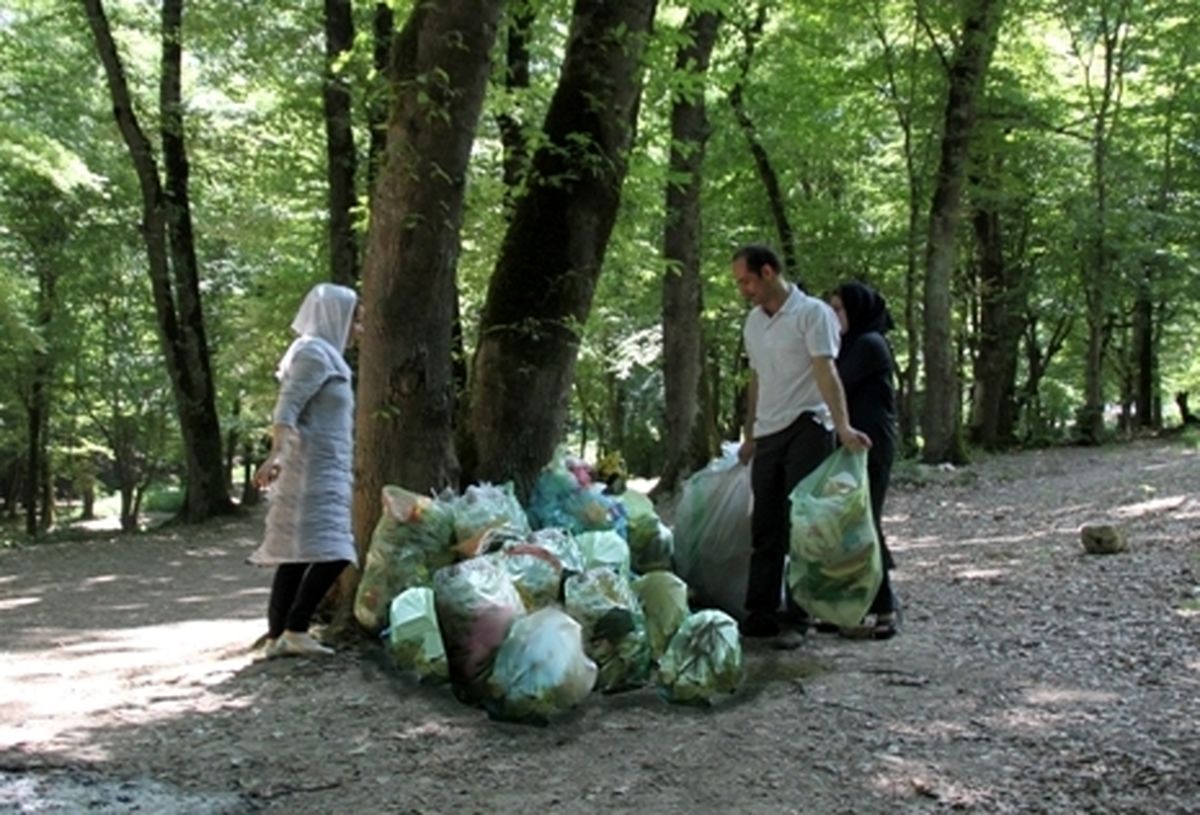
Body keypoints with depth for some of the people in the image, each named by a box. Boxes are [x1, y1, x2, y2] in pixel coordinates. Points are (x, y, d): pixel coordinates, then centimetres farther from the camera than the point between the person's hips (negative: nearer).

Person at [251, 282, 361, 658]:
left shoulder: (320, 353, 21)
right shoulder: (314, 353, -9)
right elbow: (286, 408, -21)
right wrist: (276, 454, -32)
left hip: (318, 471, 10)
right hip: (314, 470, -10)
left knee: (297, 554, 7)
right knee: (331, 552, -16)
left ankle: (277, 636, 9)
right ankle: (295, 630, -15)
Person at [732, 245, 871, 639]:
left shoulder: (812, 313, -7)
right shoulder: (753, 322, 15)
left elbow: (826, 371, -19)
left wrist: (842, 426, -30)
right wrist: (749, 436, 22)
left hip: (806, 428, -7)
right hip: (768, 434, 7)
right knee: (765, 528, 7)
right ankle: (760, 614, 12)